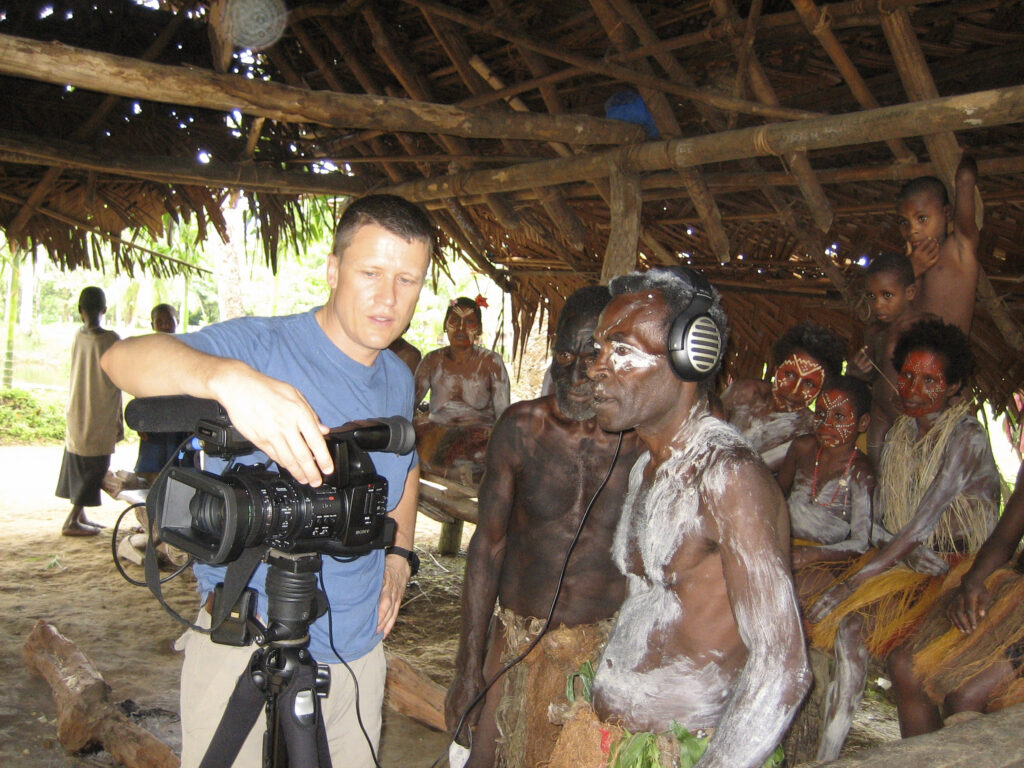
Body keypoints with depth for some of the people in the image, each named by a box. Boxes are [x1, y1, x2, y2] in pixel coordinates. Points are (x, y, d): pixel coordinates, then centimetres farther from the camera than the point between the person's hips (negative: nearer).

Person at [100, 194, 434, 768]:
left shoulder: (400, 380, 6)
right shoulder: (266, 347, -15)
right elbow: (124, 358, -32)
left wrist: (399, 552, 11)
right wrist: (227, 377, -52)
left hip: (360, 651, 6)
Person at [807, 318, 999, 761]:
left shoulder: (966, 439, -15)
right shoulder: (897, 434, 7)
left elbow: (922, 526, -21)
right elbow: (879, 523, 6)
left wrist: (852, 582, -24)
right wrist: (909, 554, -16)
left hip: (956, 568, -5)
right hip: (902, 557, 5)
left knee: (852, 612, -26)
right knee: (848, 619, -22)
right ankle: (830, 750, -18)